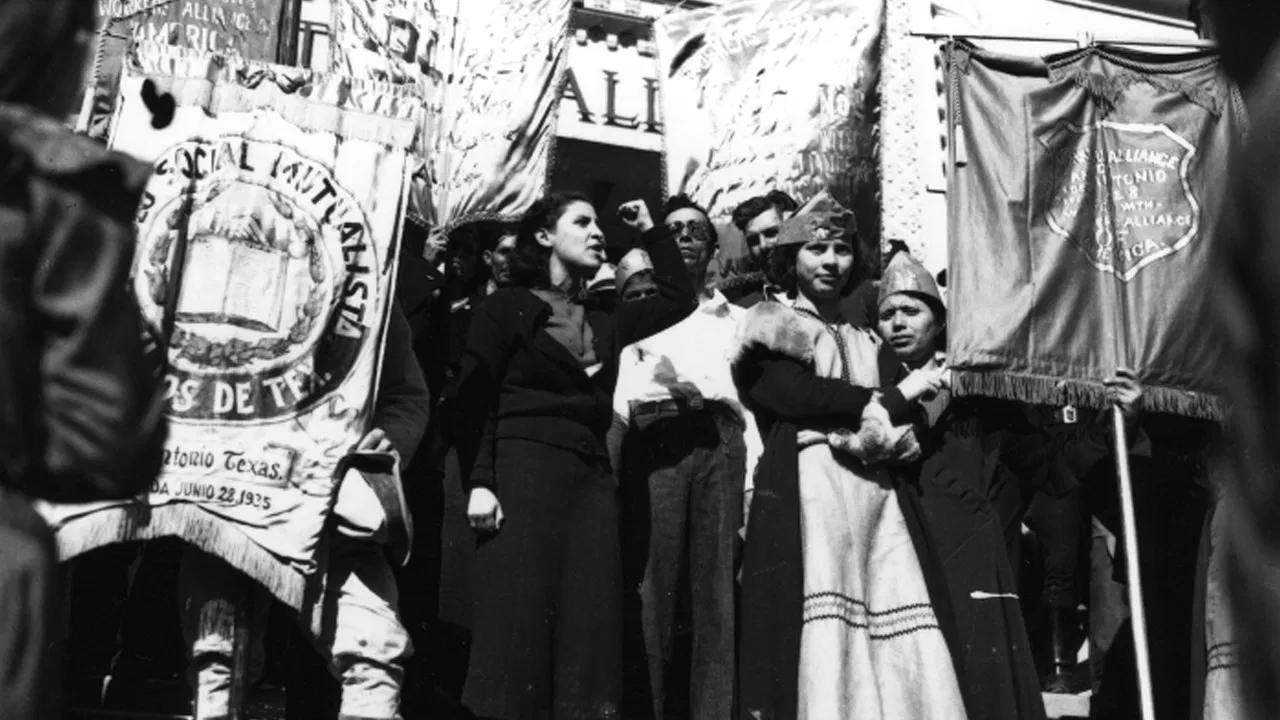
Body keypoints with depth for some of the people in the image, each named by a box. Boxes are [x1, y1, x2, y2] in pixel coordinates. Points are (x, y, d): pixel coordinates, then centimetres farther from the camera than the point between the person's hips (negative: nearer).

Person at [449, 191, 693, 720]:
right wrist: (479, 483, -14)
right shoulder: (507, 306, 5)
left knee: (587, 632, -1)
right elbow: (471, 400, -3)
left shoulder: (604, 322, 20)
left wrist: (652, 234, 24)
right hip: (523, 472, -5)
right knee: (518, 628, -10)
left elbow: (679, 300, 25)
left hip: (592, 482, 5)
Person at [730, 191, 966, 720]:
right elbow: (792, 393, -9)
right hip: (804, 491, -5)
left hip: (871, 494, 5)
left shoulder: (866, 342, 26)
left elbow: (896, 438, 19)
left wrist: (873, 430, -7)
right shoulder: (772, 326, 11)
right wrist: (895, 398, -2)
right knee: (817, 640, -14)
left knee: (895, 648, -7)